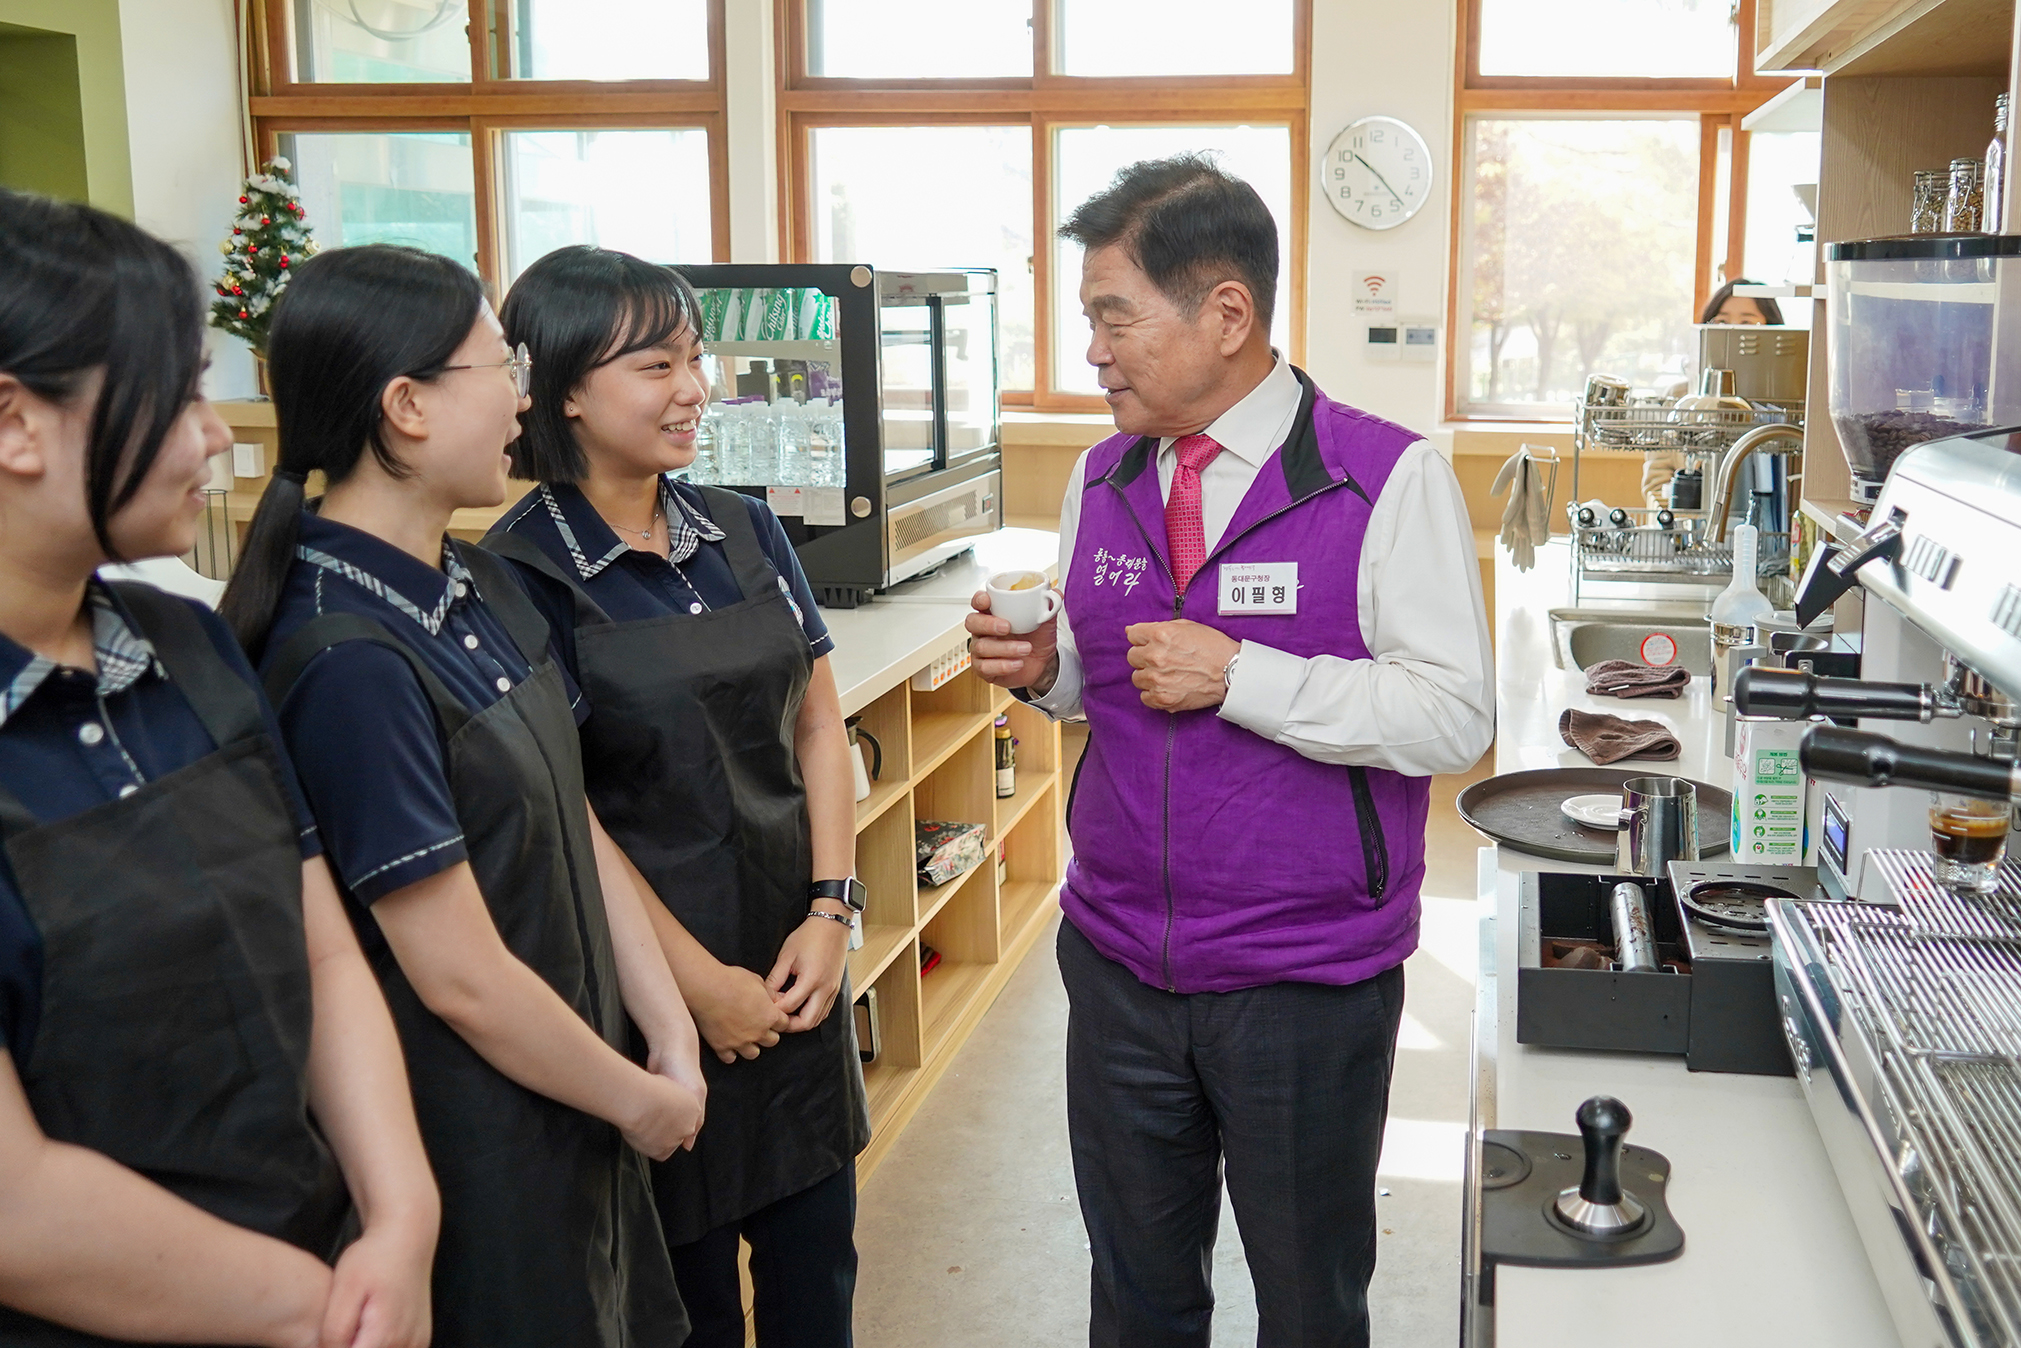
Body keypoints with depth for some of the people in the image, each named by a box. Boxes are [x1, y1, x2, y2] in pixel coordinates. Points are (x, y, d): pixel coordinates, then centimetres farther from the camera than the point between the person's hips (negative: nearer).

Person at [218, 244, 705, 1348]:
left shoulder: (484, 588, 2)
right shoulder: (347, 660, -25)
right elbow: (461, 976, -23)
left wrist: (672, 1039, -1)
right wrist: (644, 1100, -10)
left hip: (574, 1114, 8)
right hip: (477, 1147, -8)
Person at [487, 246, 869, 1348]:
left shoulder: (745, 531, 5)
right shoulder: (522, 574, -12)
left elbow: (817, 723, 7)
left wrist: (830, 910, -4)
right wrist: (702, 984, -12)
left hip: (799, 960, 5)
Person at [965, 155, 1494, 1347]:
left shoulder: (1388, 478, -14)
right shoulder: (1103, 478, 5)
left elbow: (1457, 715, -19)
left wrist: (1238, 675, -24)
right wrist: (1042, 667, -7)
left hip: (1307, 987, -4)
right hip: (1120, 965, 5)